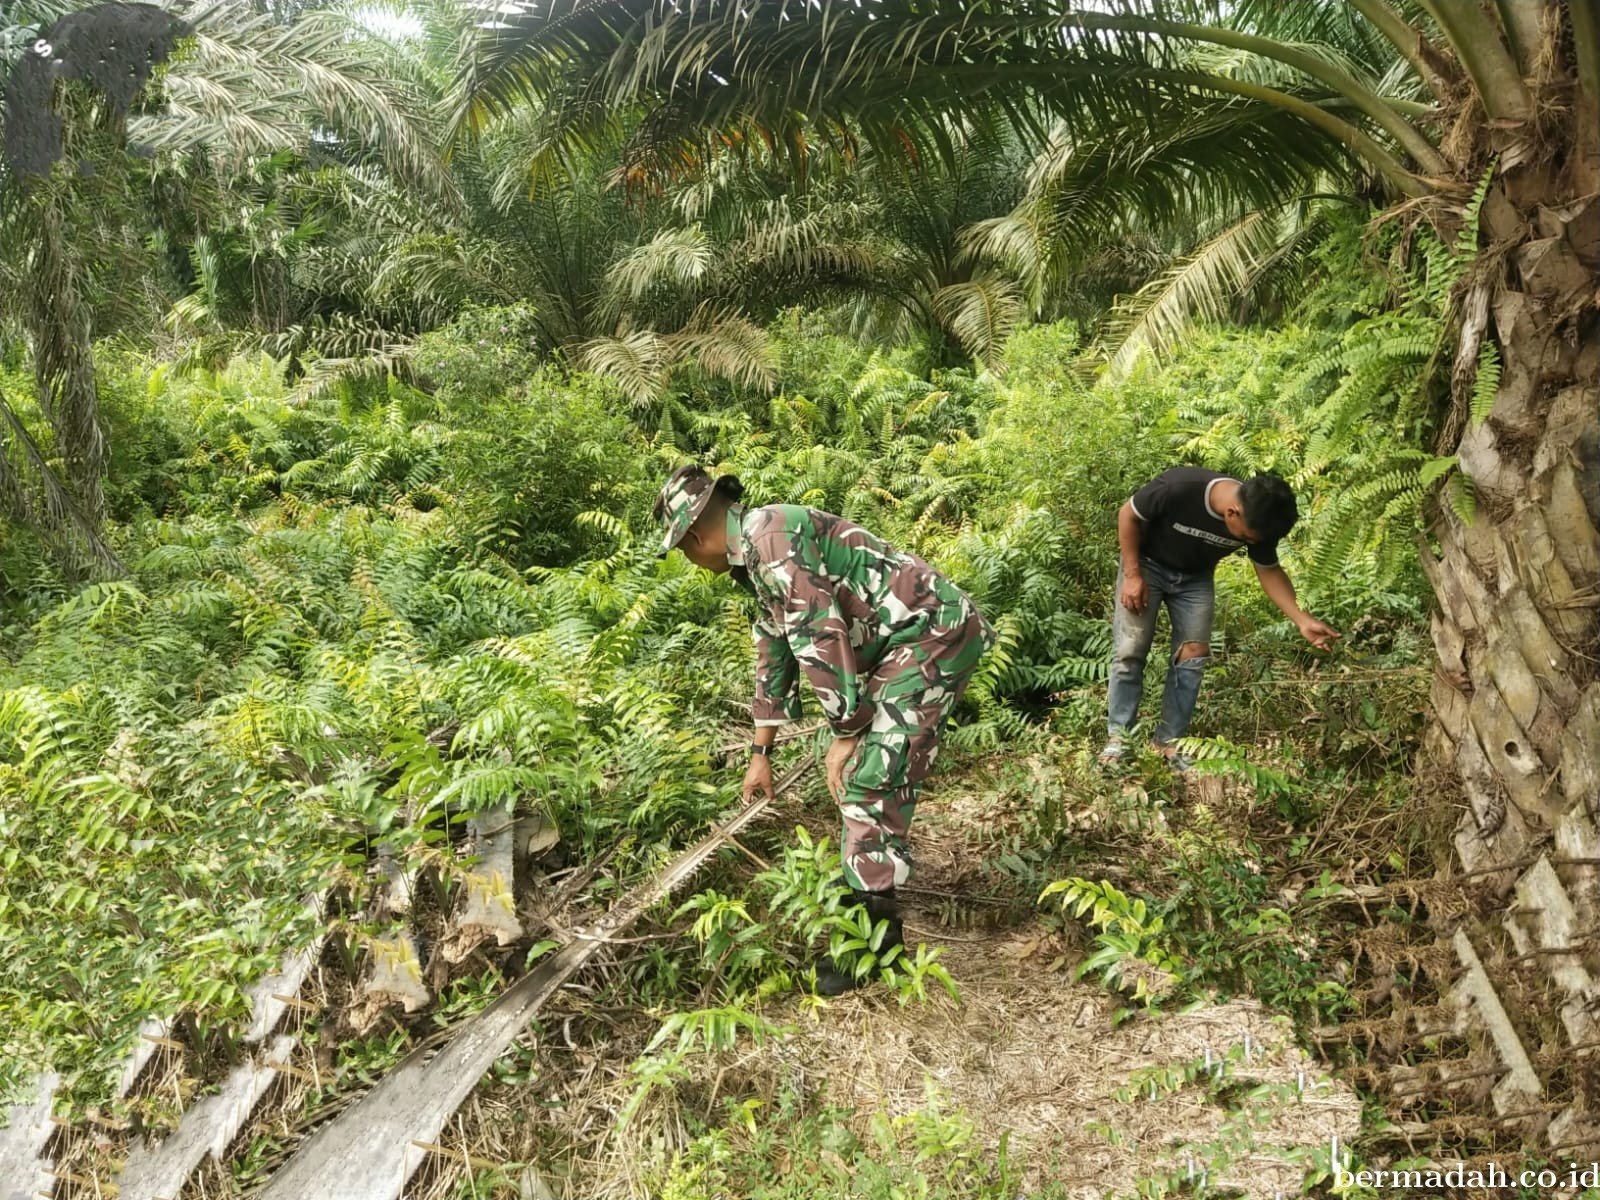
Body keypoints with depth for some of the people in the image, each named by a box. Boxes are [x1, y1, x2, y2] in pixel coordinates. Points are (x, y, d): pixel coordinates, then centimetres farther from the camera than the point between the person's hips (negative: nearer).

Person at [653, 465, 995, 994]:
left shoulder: (769, 535, -16)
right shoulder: (757, 555, 18)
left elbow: (821, 636, -20)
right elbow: (774, 653, 26)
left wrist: (845, 732, -11)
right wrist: (761, 753, 32)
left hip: (934, 633, -10)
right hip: (908, 641, 10)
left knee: (871, 780, -8)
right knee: (871, 772, 19)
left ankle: (875, 934, 1)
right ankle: (868, 879, 36)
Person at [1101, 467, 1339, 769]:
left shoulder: (1258, 520, -22)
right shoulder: (1180, 486, -37)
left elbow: (1269, 571, -7)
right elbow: (1128, 515, -21)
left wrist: (1302, 620, -18)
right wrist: (1132, 574, -20)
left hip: (1195, 578, 4)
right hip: (1147, 564, -4)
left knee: (1193, 655, -3)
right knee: (1129, 651, -9)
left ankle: (1170, 741, 6)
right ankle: (1118, 736, 1)